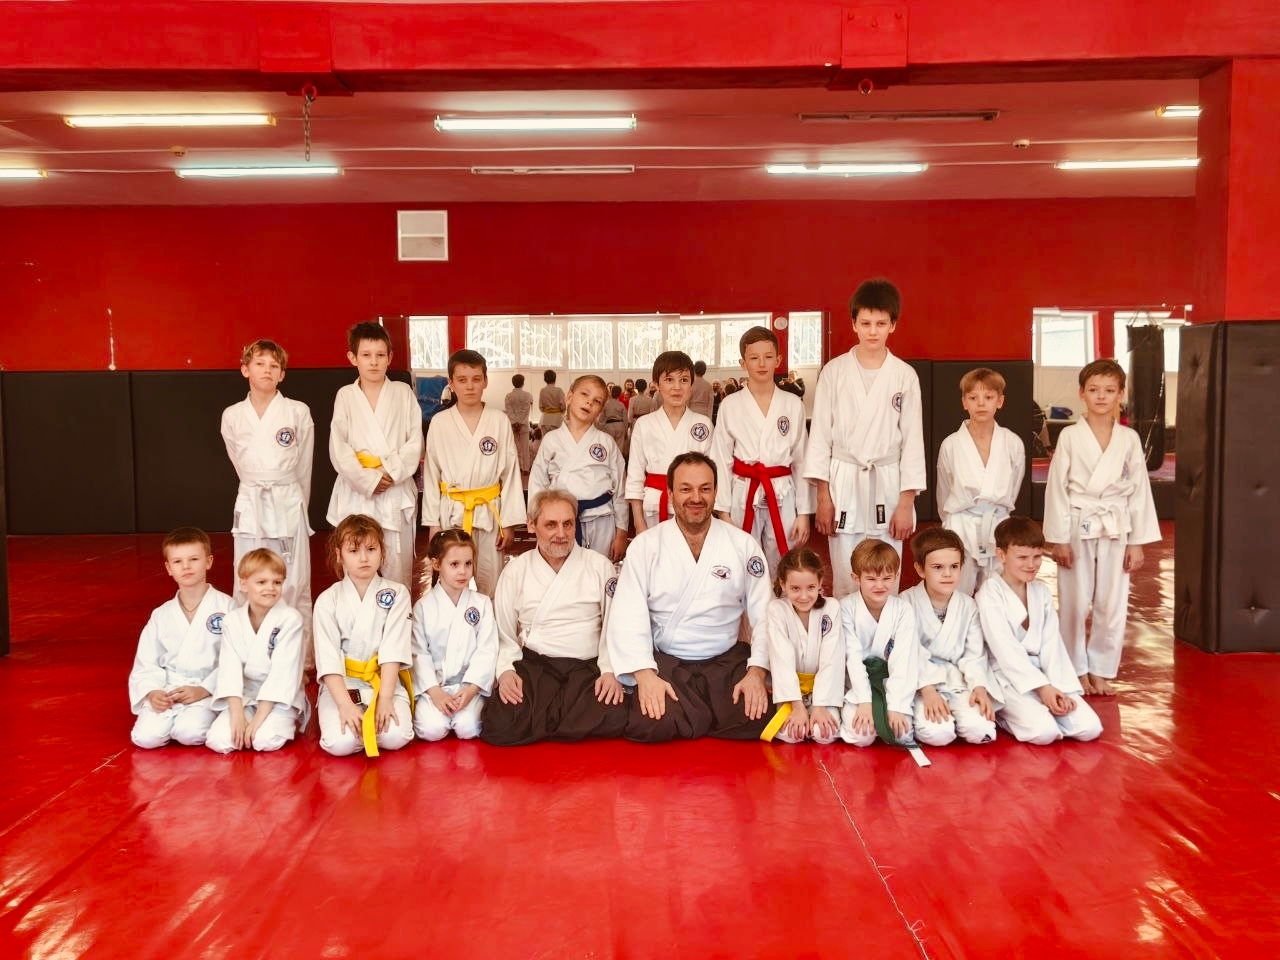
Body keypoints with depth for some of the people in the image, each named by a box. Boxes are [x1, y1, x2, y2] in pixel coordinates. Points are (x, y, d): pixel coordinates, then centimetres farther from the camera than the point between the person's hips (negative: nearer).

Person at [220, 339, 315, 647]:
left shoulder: (298, 412, -2)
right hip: (250, 507, 2)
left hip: (289, 506, -1)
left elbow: (303, 469, 7)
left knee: (295, 587, 2)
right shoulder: (232, 416, 4)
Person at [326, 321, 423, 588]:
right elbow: (338, 448, -2)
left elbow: (415, 441, 0)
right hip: (357, 492, 0)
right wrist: (368, 480, -11)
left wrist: (392, 472, -13)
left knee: (398, 568, 3)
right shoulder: (345, 396, 5)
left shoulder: (403, 393, 5)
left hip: (397, 491, 0)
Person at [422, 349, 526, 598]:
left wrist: (509, 521, -2)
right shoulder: (440, 423, -1)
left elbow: (511, 473, -1)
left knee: (489, 585, 6)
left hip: (489, 513, 0)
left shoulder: (499, 422, -3)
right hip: (452, 513, 1)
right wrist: (433, 522, 2)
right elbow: (431, 475, 3)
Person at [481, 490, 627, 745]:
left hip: (588, 668, 1)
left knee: (612, 719, -30)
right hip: (534, 665, 0)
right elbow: (504, 635, 10)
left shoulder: (600, 566, 6)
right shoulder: (516, 571, 9)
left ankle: (536, 719, -3)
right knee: (499, 727, -28)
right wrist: (506, 671, -8)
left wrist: (610, 671, -9)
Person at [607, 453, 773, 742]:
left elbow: (764, 614, 0)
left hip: (727, 662, 2)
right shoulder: (645, 546, -3)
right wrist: (645, 674, -22)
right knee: (650, 724, -27)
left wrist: (757, 671, -14)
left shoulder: (744, 545, 1)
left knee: (755, 719, -23)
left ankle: (686, 721, 8)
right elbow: (628, 615, -9)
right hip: (665, 663, -1)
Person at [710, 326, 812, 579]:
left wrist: (804, 512, 3)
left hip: (783, 497, 1)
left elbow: (801, 461, 6)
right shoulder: (730, 406, 0)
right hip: (743, 496, -1)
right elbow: (721, 462, 1)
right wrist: (723, 511, -3)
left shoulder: (793, 405, 4)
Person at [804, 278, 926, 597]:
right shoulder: (834, 372, 0)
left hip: (888, 485, 0)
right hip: (844, 485, 0)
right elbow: (820, 434, 2)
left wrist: (906, 503, -3)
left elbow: (912, 439, 1)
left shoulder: (905, 376, 1)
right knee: (845, 583, 4)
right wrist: (823, 497, -2)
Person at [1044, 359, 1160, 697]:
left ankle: (1101, 671, 21)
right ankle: (1077, 670, 20)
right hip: (1078, 528, -2)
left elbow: (1139, 491, 5)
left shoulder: (1129, 439, 2)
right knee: (1075, 604, 5)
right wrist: (1058, 538, -7)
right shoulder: (1070, 437, -4)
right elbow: (1057, 488, -4)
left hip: (1116, 529, 2)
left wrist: (1137, 542, 2)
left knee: (1113, 606, 6)